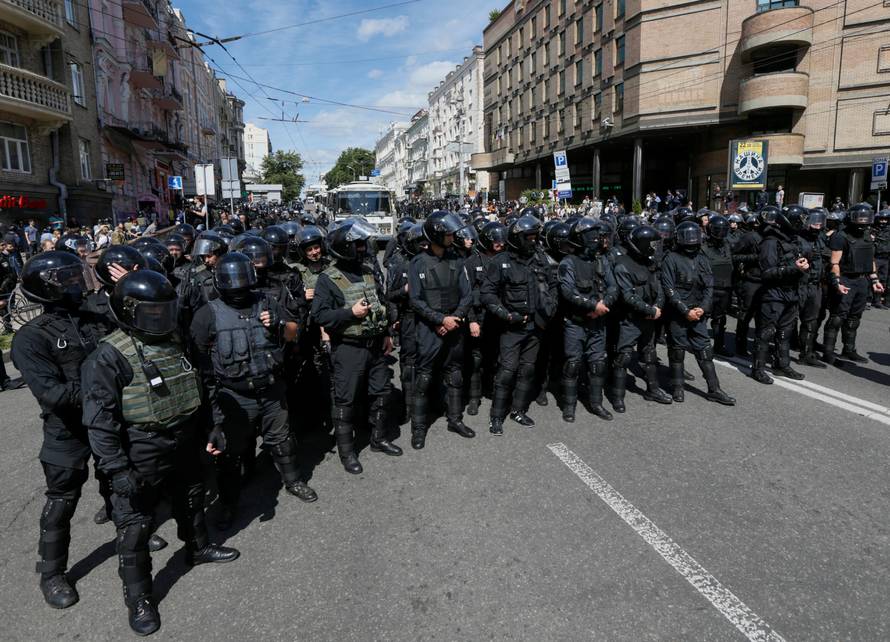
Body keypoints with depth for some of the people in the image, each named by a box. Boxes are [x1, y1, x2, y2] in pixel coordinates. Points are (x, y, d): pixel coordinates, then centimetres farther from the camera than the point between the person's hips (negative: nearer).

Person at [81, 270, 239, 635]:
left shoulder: (177, 342, 2)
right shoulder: (109, 357, -19)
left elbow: (198, 389, 14)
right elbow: (100, 419, -20)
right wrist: (117, 469, -21)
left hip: (184, 447, 7)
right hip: (141, 457, -6)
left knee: (192, 502, 25)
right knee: (135, 527, 5)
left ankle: (198, 547, 50)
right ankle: (138, 598, 22)